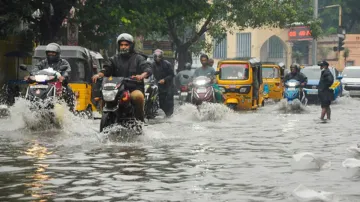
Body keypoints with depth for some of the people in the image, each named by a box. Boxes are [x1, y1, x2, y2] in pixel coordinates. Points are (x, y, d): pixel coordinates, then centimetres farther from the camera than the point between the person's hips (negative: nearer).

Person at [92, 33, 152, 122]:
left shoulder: (138, 58, 10)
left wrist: (142, 75, -30)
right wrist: (99, 74, -18)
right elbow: (107, 68, 6)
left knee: (138, 96, -36)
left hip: (134, 89, -3)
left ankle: (140, 119, -19)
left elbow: (148, 69, -6)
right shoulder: (115, 59, 21)